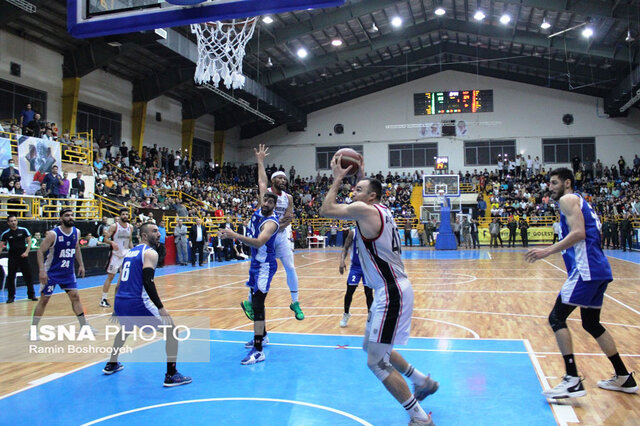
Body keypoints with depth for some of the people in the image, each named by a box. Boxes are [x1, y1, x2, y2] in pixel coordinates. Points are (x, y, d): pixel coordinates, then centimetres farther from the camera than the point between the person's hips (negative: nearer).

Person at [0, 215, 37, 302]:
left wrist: (26, 252, -9)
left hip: (23, 256, 0)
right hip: (12, 257, 0)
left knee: (28, 275, 4)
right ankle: (11, 296, 11)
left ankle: (31, 294, 16)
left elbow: (29, 241, 2)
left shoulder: (23, 230, -2)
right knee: (10, 277, -1)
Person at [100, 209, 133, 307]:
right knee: (110, 276, -3)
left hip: (126, 255, 5)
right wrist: (112, 242, -30)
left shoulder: (130, 227, 6)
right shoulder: (114, 226, -9)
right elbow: (106, 239, -10)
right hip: (115, 254, -5)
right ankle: (104, 299, 3)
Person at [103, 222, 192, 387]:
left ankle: (111, 364, 49)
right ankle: (171, 375, -3)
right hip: (137, 302, -8)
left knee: (125, 329, 39)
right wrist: (161, 308, -20)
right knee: (171, 330, 1)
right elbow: (147, 282, -19)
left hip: (120, 301, 9)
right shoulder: (150, 253, -6)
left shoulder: (130, 252, 19)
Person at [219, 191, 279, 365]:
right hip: (256, 263, 10)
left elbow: (259, 242, -40)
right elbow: (263, 188, 18)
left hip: (265, 266, -10)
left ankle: (258, 350, -17)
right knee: (255, 300, 20)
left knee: (257, 304, -16)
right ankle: (262, 336, 38)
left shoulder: (271, 222, -23)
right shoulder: (260, 211, 1)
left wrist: (235, 235, -48)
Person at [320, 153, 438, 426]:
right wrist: (360, 177, 26)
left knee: (376, 361, -5)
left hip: (392, 293, -11)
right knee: (372, 346, 25)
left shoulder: (365, 209, -15)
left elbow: (325, 210, -12)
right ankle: (423, 382, 38)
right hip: (390, 290, 11)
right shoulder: (380, 209, 13)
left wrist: (338, 179, -2)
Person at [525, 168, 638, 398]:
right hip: (599, 270, 10)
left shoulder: (568, 199, -4)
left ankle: (573, 381, -13)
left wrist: (548, 251, -19)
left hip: (586, 269, -10)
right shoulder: (581, 202, 25)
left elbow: (578, 233, -18)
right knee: (591, 323, 19)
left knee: (556, 317, -10)